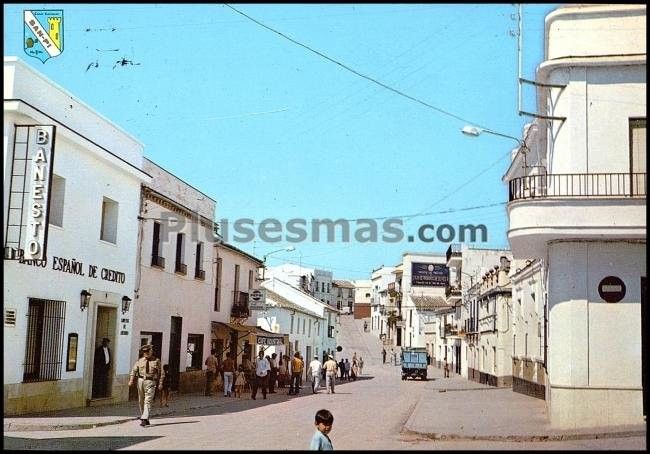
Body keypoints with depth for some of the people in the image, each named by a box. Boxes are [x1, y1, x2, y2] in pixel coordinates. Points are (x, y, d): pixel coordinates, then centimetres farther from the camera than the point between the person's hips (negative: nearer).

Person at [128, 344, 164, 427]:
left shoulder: (156, 361, 3)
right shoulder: (140, 361, 9)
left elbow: (161, 373, 5)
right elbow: (134, 370, 6)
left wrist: (160, 383, -3)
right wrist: (131, 380, -8)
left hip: (151, 382, -4)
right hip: (141, 381, 4)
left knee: (148, 401, -12)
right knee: (141, 401, 10)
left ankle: (144, 419, -17)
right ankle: (144, 418, 23)